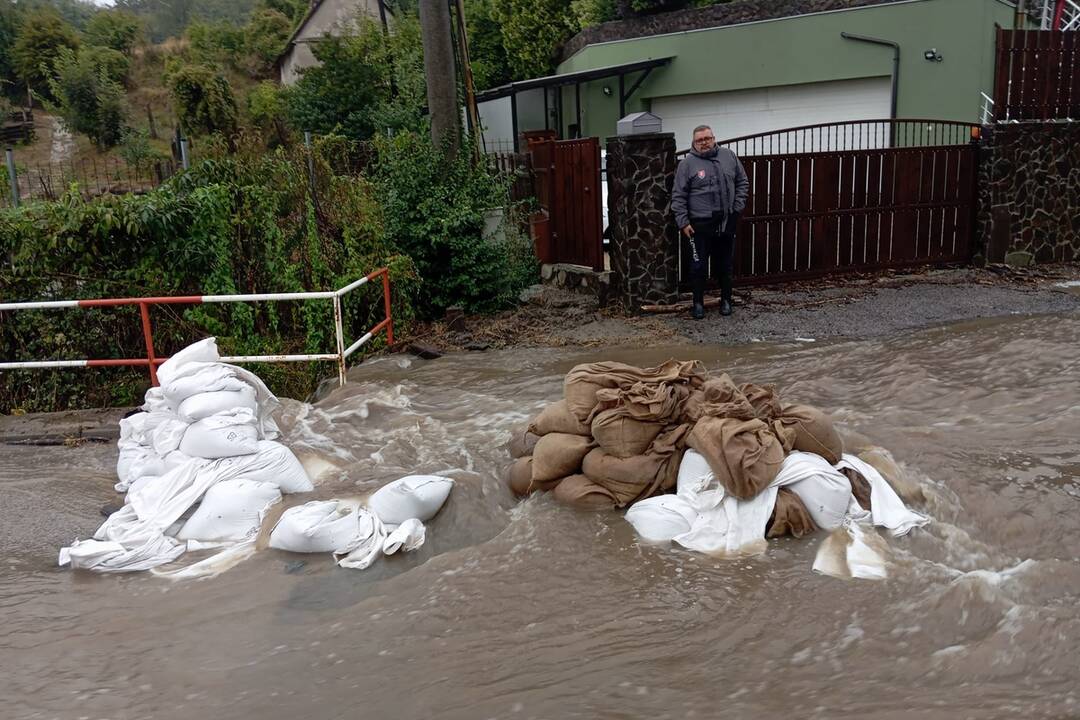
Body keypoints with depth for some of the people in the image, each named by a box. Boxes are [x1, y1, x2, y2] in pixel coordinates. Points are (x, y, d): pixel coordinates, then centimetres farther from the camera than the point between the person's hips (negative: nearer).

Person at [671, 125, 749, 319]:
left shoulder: (729, 156, 7)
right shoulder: (687, 163, -3)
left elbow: (742, 183, 14)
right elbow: (678, 196, -4)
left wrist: (738, 207, 4)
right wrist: (683, 222, -10)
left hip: (727, 223, 3)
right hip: (699, 225, -3)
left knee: (726, 265, 13)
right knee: (698, 266, 2)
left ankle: (726, 300, 27)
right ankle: (698, 303, 15)